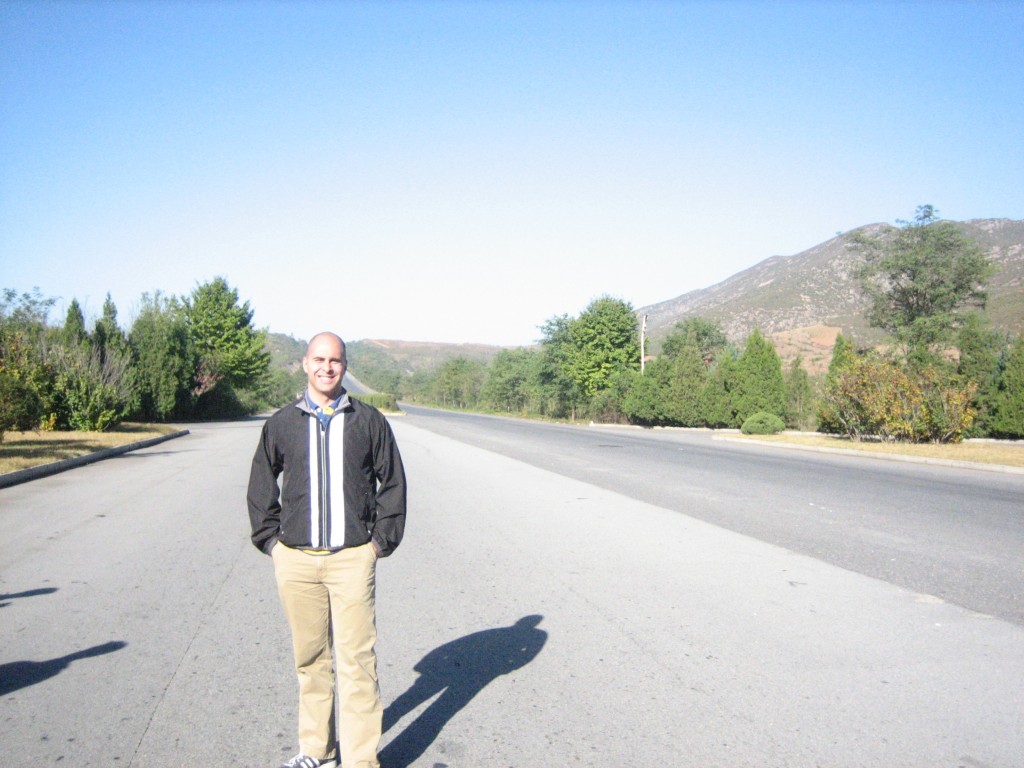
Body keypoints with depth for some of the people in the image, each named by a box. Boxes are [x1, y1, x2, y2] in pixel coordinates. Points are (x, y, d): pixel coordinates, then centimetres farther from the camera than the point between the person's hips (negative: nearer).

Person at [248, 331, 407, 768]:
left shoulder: (369, 421, 3)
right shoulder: (282, 423, 7)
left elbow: (393, 483, 8)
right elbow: (261, 487, 16)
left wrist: (382, 539, 2)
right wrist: (270, 539, 8)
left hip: (353, 559, -2)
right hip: (295, 560, 2)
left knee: (356, 662, -2)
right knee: (310, 659, 13)